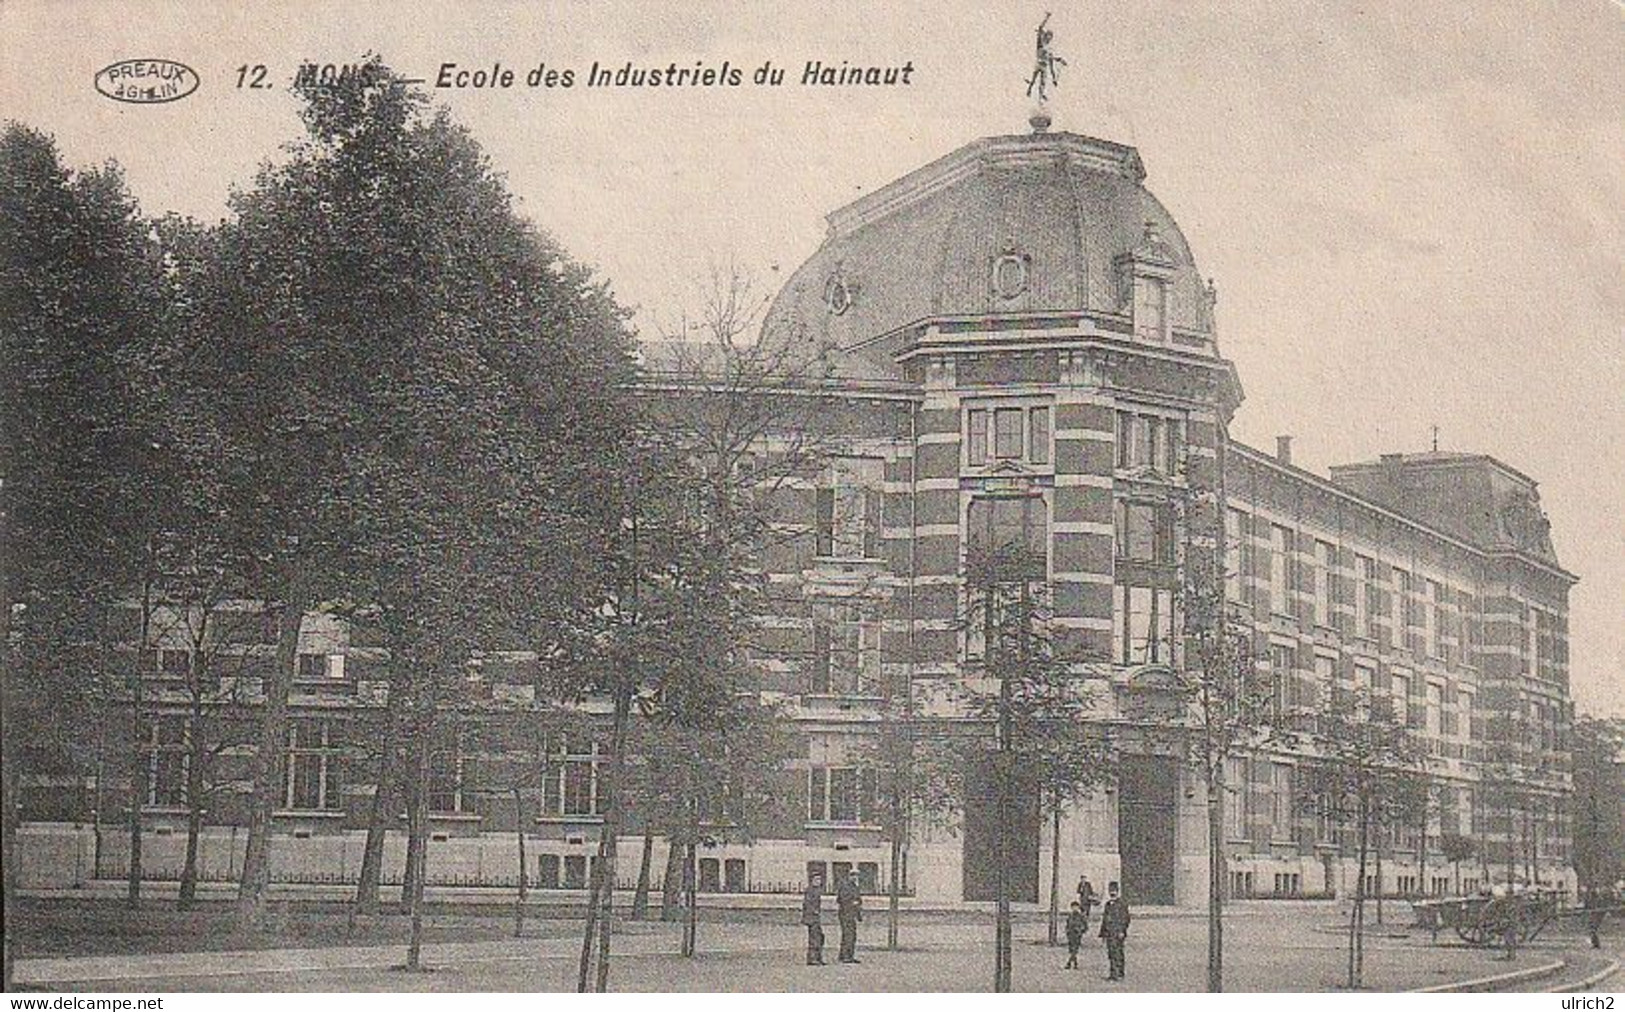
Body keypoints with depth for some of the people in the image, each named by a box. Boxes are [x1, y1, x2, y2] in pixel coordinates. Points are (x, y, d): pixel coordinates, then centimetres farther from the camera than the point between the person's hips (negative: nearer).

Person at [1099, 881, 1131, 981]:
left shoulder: (1121, 903, -4)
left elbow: (1125, 918, -9)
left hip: (1118, 933, -7)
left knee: (1118, 953, -9)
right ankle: (1113, 973, 13)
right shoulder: (1107, 904, 17)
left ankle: (1119, 974, -8)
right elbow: (1104, 919, 22)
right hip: (1109, 933, 7)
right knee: (1110, 953, 8)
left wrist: (1122, 931, -17)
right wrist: (1103, 932, 19)